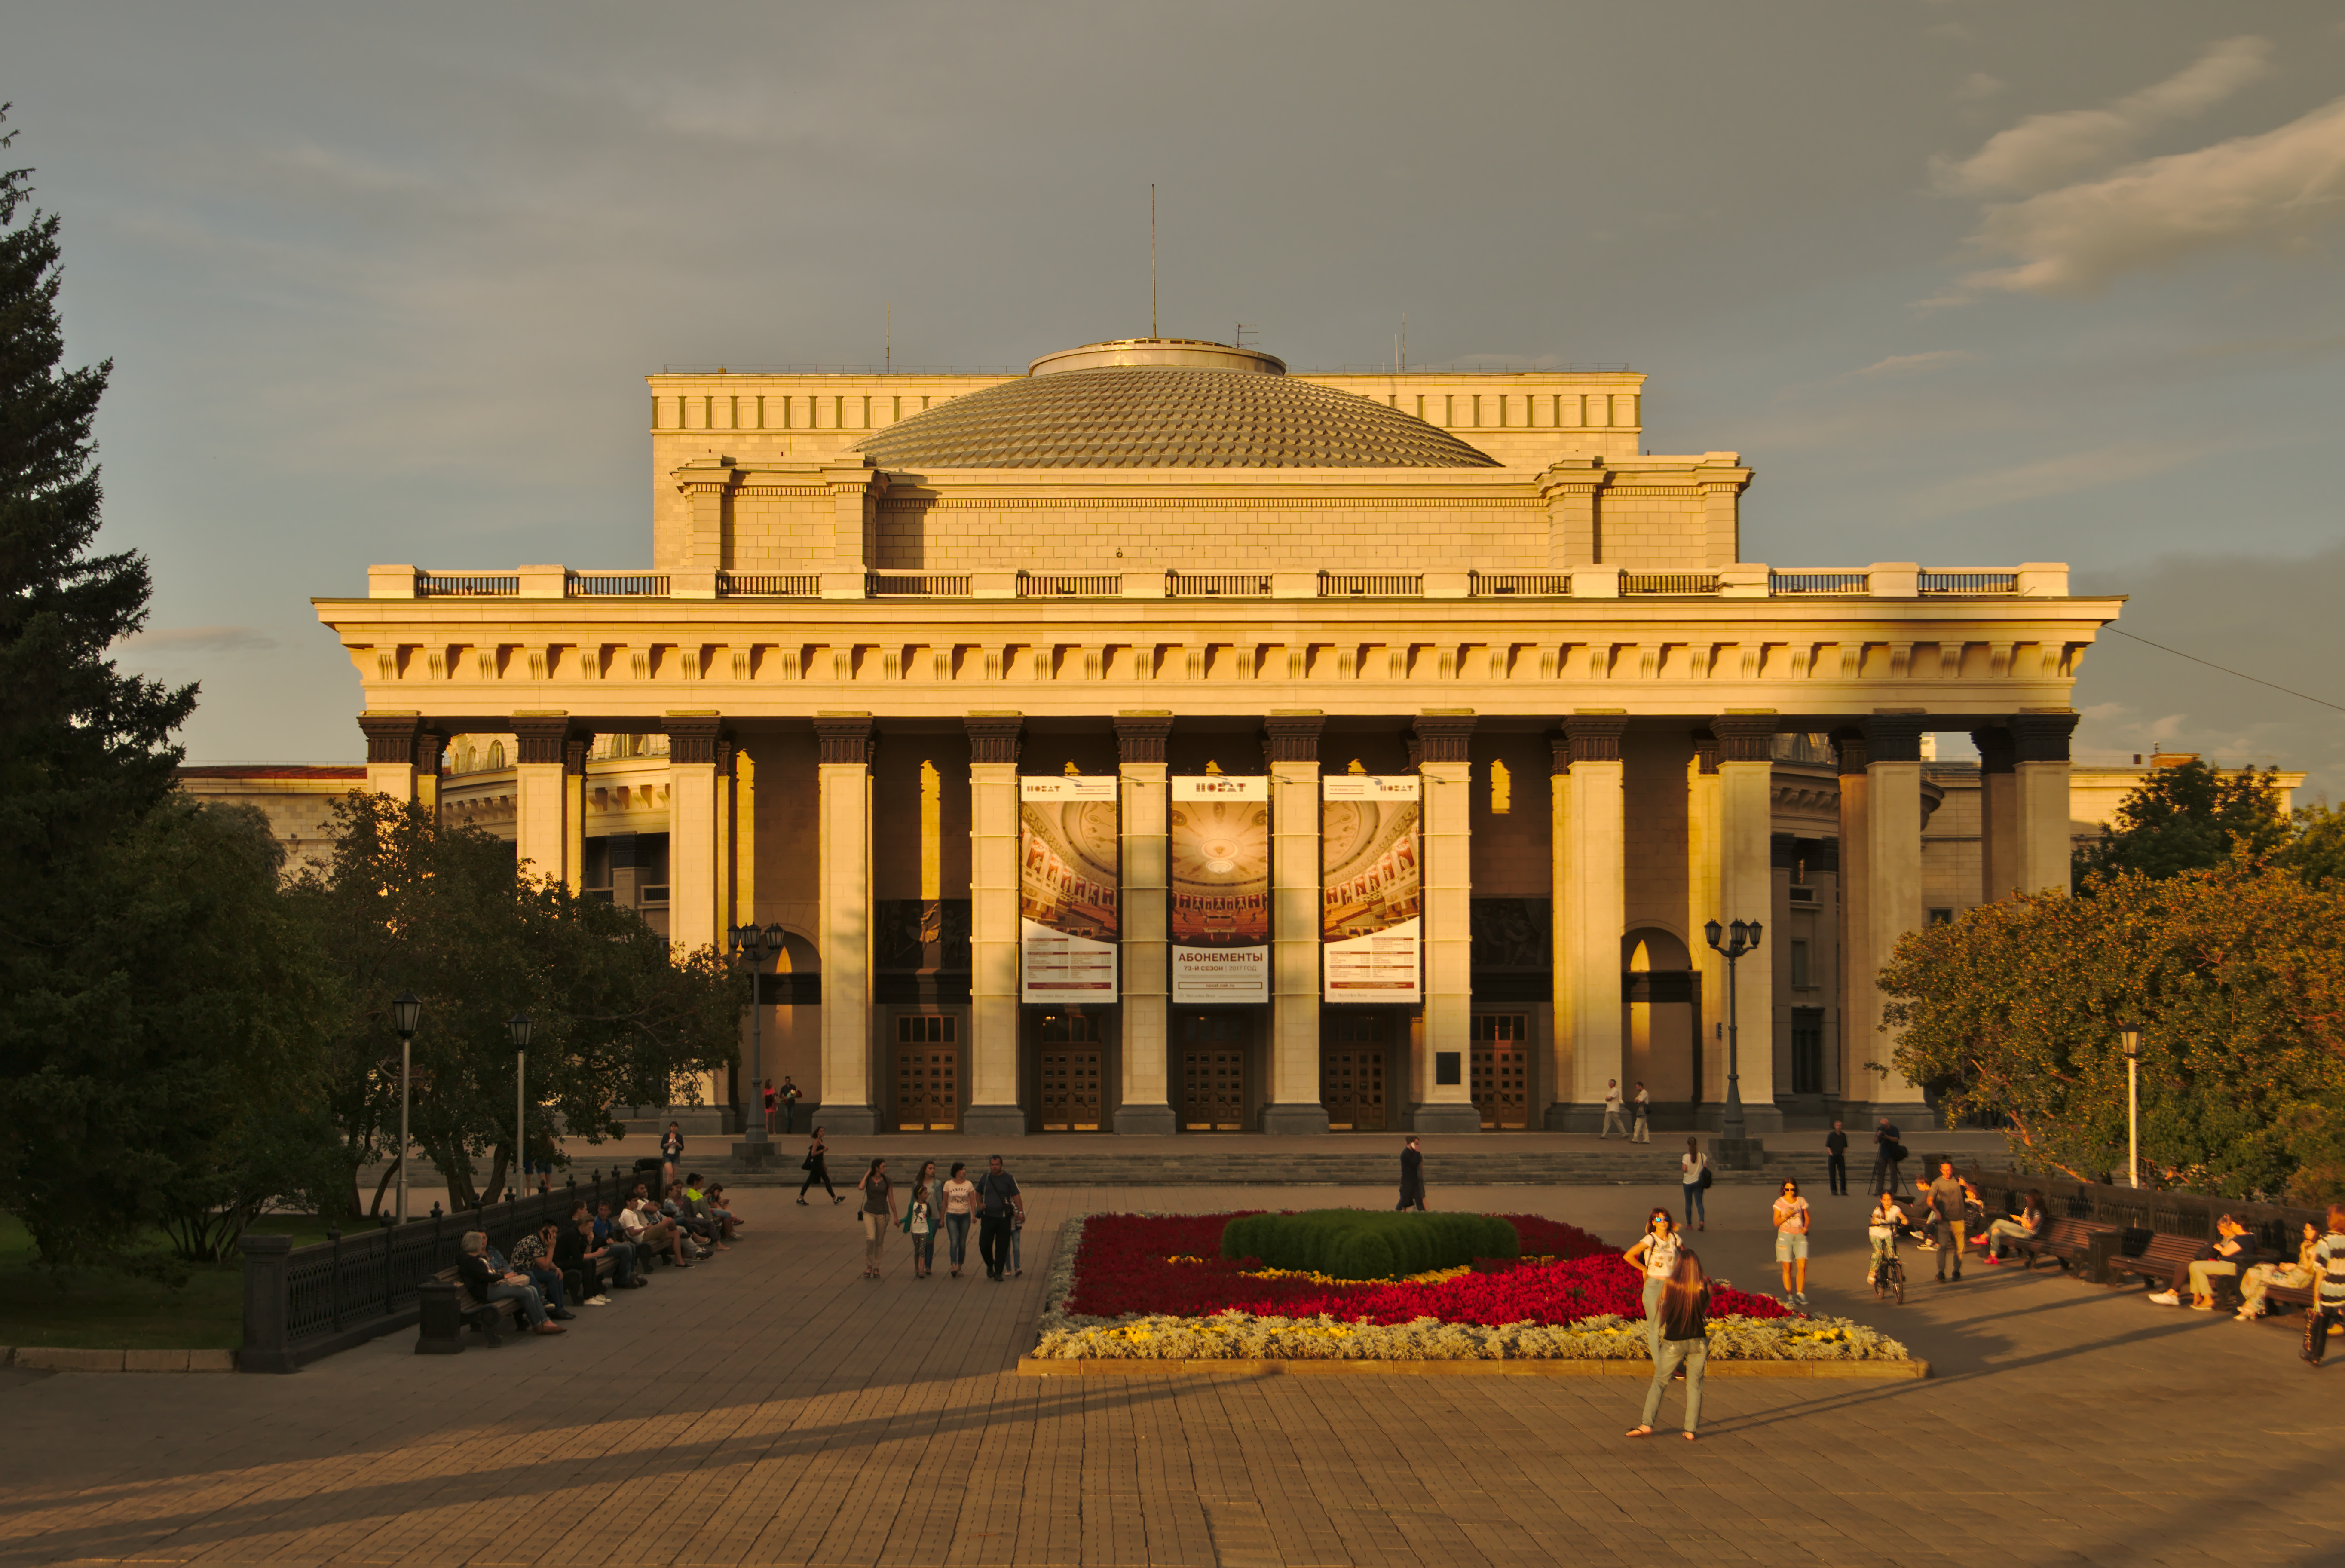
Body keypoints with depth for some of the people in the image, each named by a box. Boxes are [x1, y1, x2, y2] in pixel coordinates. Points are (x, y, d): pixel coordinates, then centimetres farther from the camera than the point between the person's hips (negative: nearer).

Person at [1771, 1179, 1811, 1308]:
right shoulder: (1780, 1202, 1)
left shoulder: (1802, 1201, 6)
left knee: (1802, 1267, -11)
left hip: (1800, 1236, 1)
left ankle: (1800, 1294, 0)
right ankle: (1790, 1296, 8)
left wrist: (1806, 1228, -6)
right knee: (1787, 1268, 0)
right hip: (1785, 1236, -1)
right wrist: (1786, 1216, -18)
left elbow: (1807, 1217, 14)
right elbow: (1776, 1222, 0)